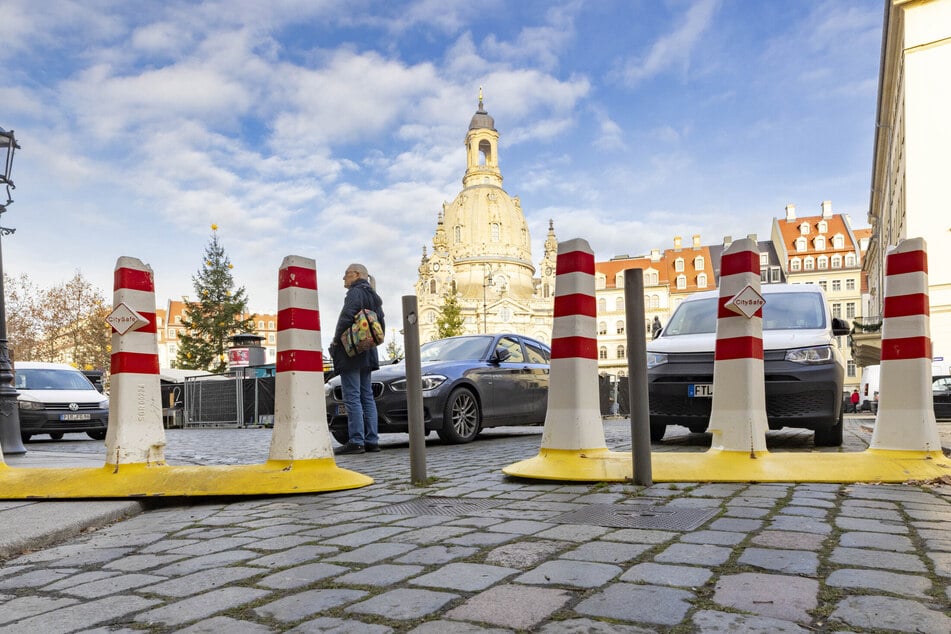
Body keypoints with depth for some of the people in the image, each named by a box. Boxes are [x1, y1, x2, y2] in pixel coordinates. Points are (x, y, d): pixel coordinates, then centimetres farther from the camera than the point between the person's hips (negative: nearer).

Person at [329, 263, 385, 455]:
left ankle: (356, 441, -11)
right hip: (367, 353, 10)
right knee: (367, 396, 10)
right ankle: (371, 440, 10)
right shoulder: (373, 296, 21)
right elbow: (381, 324, 21)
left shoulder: (356, 292, -9)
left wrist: (336, 341, -11)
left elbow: (347, 318, -21)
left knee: (352, 397, -9)